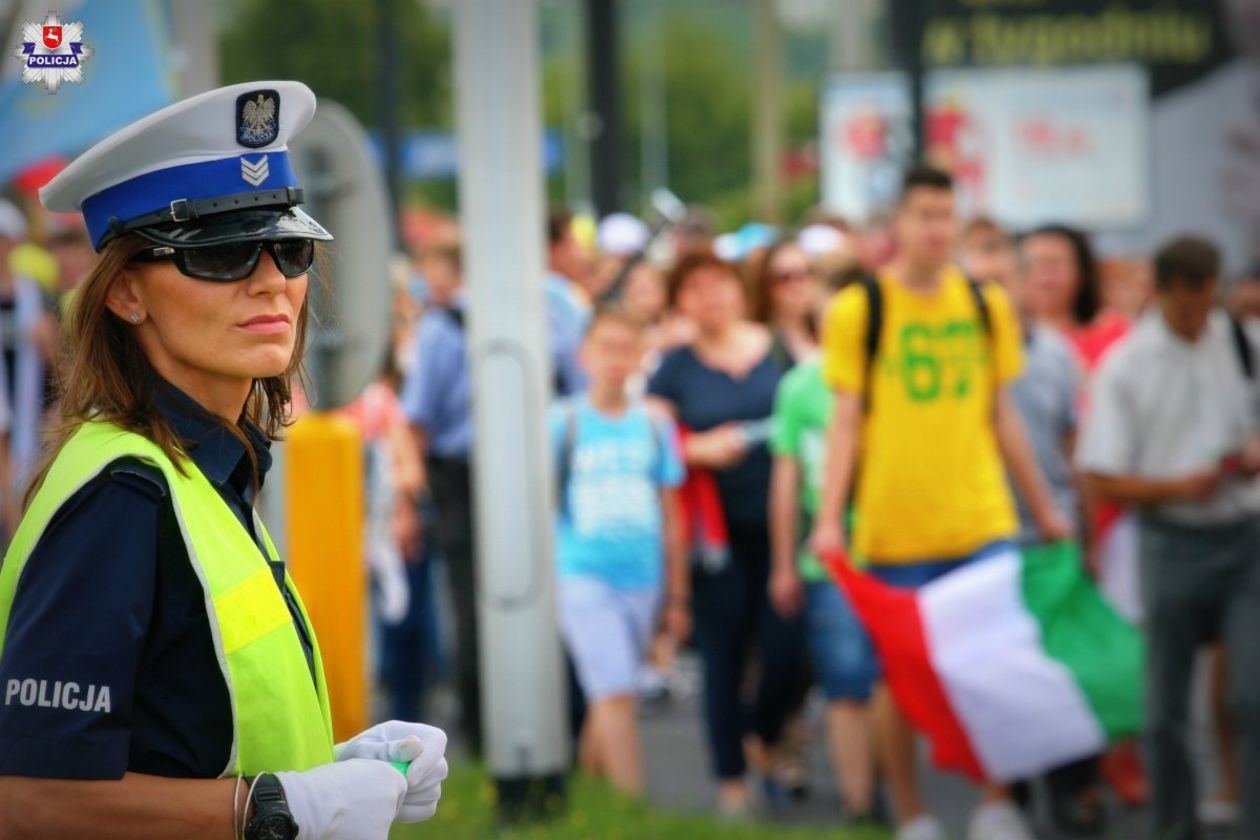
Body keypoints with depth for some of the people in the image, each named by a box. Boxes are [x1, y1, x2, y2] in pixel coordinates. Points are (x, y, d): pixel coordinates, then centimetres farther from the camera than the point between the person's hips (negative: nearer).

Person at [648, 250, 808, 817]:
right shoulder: (675, 368, 4)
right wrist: (699, 449, -13)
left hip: (780, 525, 1)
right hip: (718, 532, -1)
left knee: (787, 651, -6)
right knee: (724, 658, 1)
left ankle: (767, 742, 23)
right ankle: (731, 780, 13)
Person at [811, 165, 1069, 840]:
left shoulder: (987, 305, 9)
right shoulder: (857, 309, -2)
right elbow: (845, 419, -3)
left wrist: (1043, 507, 19)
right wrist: (829, 518, -11)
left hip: (982, 522, 3)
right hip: (894, 528, -2)